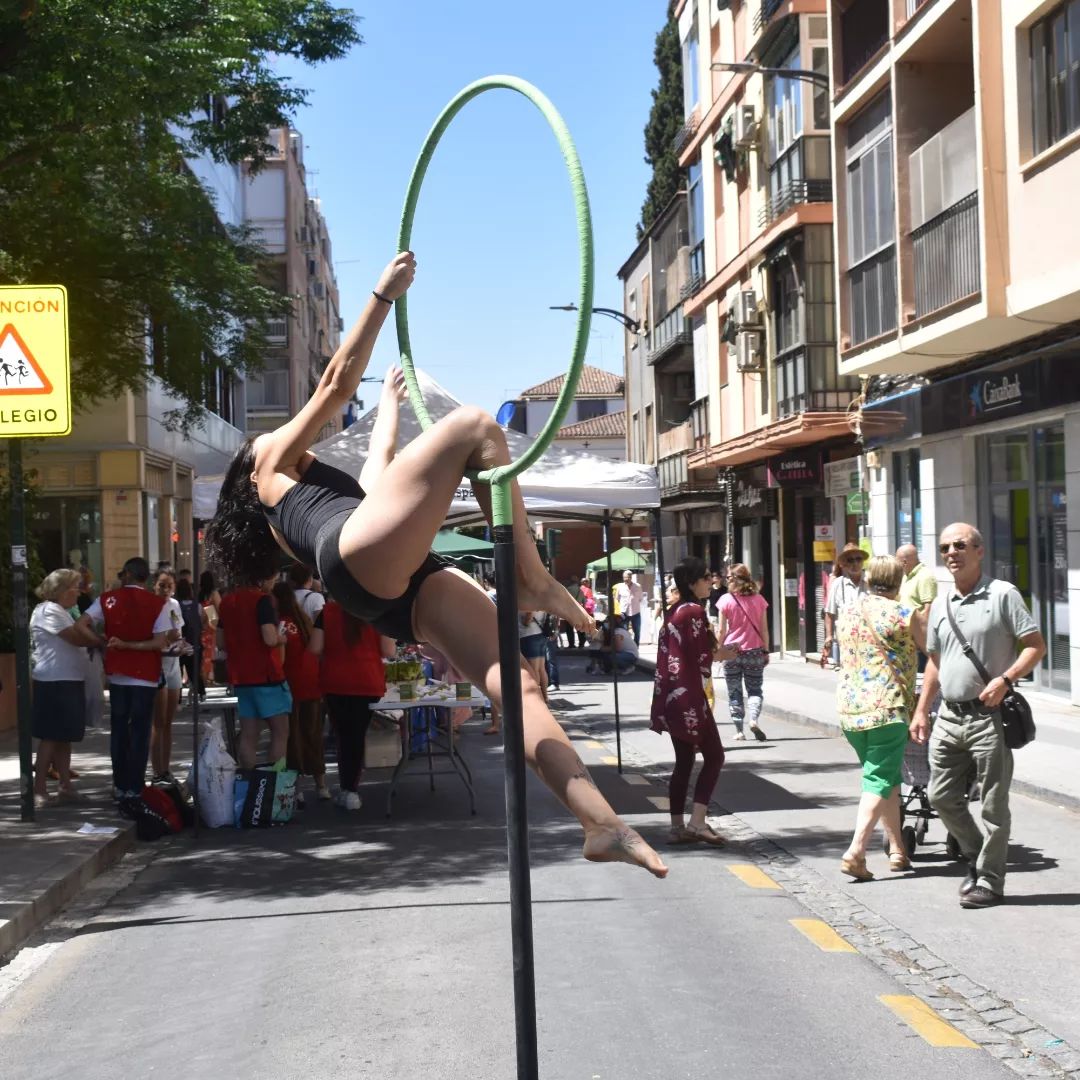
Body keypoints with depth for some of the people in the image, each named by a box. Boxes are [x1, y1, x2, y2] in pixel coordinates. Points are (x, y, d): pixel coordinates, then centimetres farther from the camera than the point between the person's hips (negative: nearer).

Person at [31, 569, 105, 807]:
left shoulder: (61, 611, 20)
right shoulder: (49, 610, -13)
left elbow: (78, 633, 16)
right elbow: (77, 637, -19)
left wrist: (96, 639, -2)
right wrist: (103, 640, -9)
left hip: (68, 681, 10)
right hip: (54, 683, -10)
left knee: (64, 737, 13)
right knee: (51, 737, -6)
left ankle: (65, 785, 19)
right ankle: (39, 788, -2)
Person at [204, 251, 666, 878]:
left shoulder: (322, 490, 44)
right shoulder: (274, 463, 27)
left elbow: (380, 462, 56)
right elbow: (336, 385, 21)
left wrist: (391, 401, 71)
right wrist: (385, 294, 23)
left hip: (406, 595, 7)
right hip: (359, 553, -7)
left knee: (516, 681, -11)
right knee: (474, 426, -7)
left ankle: (601, 823, -22)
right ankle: (532, 580, -12)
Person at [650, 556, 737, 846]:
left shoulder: (673, 612, 13)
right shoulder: (695, 612, -13)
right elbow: (702, 659, -16)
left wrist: (714, 653, 17)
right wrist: (719, 655, 3)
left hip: (670, 695, 9)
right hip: (689, 695, -9)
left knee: (683, 761, 12)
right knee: (714, 757, -1)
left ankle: (678, 827, 11)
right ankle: (697, 822, -8)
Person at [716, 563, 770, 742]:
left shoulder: (726, 600, -6)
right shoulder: (758, 599, 1)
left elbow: (721, 630, -4)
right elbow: (764, 629, 2)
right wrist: (766, 650, 10)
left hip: (732, 651, -1)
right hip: (754, 651, 1)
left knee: (734, 692, 9)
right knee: (755, 690, 11)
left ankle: (739, 731, 6)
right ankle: (753, 719, -14)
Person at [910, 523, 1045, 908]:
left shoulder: (1002, 594, -7)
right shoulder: (940, 603, 12)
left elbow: (1035, 646, -8)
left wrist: (1005, 679, -22)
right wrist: (921, 711, 14)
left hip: (989, 716, -6)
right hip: (949, 715, 6)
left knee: (993, 804, 2)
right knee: (941, 795, 10)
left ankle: (989, 881, 12)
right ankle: (977, 857, 30)